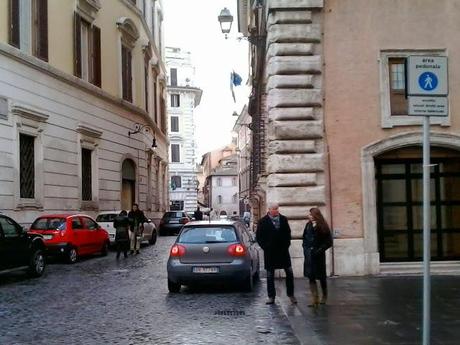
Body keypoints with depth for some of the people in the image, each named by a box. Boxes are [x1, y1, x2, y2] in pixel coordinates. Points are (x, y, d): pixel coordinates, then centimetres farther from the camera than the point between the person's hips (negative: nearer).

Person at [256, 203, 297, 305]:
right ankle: (271, 296, 14)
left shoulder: (283, 219, 5)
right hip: (270, 252, -2)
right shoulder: (263, 222, -3)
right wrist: (265, 247, -7)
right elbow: (258, 237, -1)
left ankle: (291, 294, 12)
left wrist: (287, 244, 0)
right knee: (270, 275, 5)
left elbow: (288, 233, 10)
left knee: (289, 273, 0)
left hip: (283, 250, 2)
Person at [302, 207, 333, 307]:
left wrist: (319, 250, -13)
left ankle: (324, 297, 28)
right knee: (311, 277, -1)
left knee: (321, 277, 9)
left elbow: (329, 242, -8)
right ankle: (315, 299, 0)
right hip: (309, 255, 4)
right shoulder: (308, 225, 2)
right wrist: (305, 248, 1)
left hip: (318, 255, -4)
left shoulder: (323, 227, -9)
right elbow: (304, 238, 13)